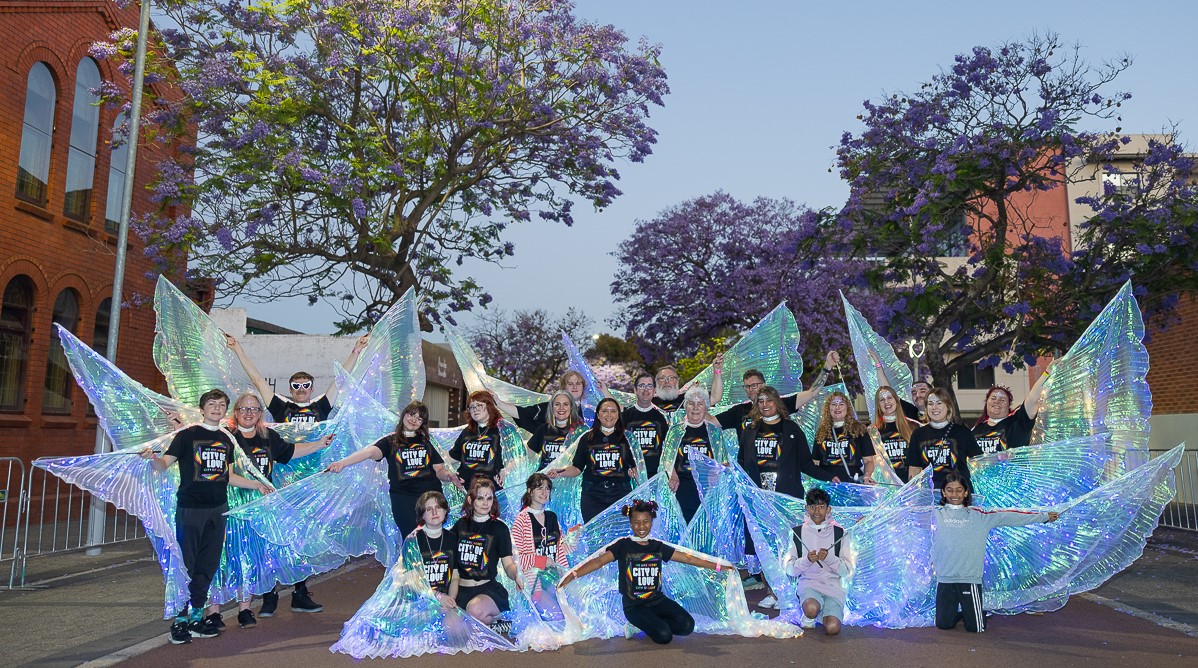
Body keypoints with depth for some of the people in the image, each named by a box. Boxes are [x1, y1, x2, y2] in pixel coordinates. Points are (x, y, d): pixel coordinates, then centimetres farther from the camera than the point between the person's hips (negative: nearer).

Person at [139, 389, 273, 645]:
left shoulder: (226, 440, 14)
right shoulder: (187, 435, -2)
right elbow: (164, 465, -9)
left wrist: (257, 485, 19)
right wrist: (152, 457, -30)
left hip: (217, 509, 5)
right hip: (190, 508, -5)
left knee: (208, 566, 8)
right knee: (185, 565, -3)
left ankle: (196, 616, 18)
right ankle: (180, 619, 6)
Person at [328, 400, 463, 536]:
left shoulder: (425, 442, 16)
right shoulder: (390, 441, 6)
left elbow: (439, 470, 17)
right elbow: (370, 451, -13)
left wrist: (449, 476, -7)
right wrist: (342, 462, -31)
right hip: (404, 498, -3)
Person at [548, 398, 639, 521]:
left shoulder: (627, 438, 9)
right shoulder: (587, 438, 9)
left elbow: (636, 466, 10)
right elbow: (577, 468, 7)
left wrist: (634, 472, -12)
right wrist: (561, 473, -9)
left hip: (621, 494, 0)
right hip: (593, 496, 0)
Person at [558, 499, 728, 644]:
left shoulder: (658, 547, 6)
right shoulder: (623, 545, -7)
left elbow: (688, 558, 11)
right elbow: (599, 561, -20)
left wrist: (718, 566, 11)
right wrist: (572, 574, -35)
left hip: (657, 600, 5)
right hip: (634, 606, -5)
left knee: (687, 625, -16)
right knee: (664, 636, -24)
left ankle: (648, 624, 5)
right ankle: (637, 624, 5)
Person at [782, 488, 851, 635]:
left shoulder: (839, 533, 4)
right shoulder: (797, 532, 4)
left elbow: (846, 570, 0)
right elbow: (789, 569, 0)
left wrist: (829, 558, -19)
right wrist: (807, 560, -19)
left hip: (833, 585, 1)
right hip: (808, 583, -1)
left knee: (832, 628, -23)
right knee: (811, 609, -35)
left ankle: (823, 611, 12)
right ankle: (808, 617, 3)